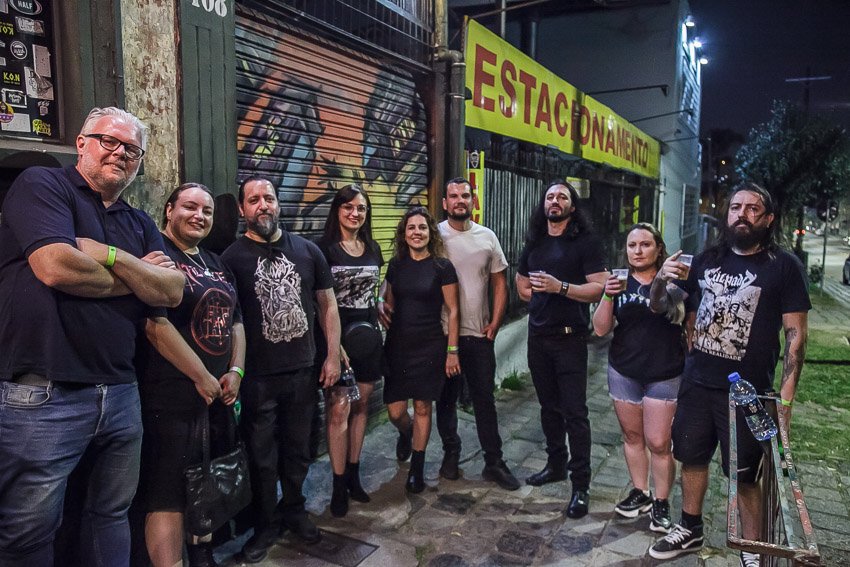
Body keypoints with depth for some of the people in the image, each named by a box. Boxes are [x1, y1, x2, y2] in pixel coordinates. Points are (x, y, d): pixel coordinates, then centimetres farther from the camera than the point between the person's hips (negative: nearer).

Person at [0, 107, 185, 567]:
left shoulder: (139, 224, 15)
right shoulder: (42, 185, -3)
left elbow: (172, 291, 2)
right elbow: (55, 267, -21)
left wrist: (111, 256, -11)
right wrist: (136, 278, -5)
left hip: (120, 394, 6)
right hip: (43, 396, -6)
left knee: (112, 517, 19)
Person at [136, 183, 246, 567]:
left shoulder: (216, 264, 14)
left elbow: (235, 321, 17)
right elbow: (154, 323, -20)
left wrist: (235, 371, 2)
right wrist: (201, 377, -16)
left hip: (220, 391, 8)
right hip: (173, 395, -8)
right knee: (169, 493, -2)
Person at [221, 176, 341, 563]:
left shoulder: (307, 250, 3)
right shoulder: (231, 258, -6)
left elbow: (327, 304, 7)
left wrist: (333, 356, 3)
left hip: (303, 371, 3)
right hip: (257, 376, -2)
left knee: (298, 449, 17)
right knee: (262, 456, 10)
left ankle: (293, 510, 38)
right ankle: (265, 524, 30)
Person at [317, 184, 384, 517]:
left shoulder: (373, 249, 12)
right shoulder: (325, 249, -6)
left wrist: (378, 311, 7)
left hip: (367, 335, 5)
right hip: (337, 335, -5)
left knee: (361, 405, 11)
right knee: (338, 409, -6)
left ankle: (353, 475, 25)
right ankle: (339, 485, 8)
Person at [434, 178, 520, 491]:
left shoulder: (487, 237, 4)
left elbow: (499, 282, 8)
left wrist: (495, 323, 0)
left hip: (480, 335, 2)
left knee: (485, 400, 8)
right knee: (446, 398, 12)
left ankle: (493, 462, 19)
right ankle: (450, 453, 30)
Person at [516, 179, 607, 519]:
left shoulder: (585, 242, -5)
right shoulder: (534, 243, 12)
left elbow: (599, 287, -14)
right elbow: (522, 285, 22)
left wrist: (560, 287, -24)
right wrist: (540, 296, 5)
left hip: (570, 337, -6)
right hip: (538, 335, 6)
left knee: (574, 411, -4)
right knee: (548, 406, 16)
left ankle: (581, 484, 6)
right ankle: (556, 464, 32)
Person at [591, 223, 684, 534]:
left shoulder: (672, 281, -6)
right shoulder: (619, 282, 2)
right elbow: (600, 329, 0)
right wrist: (608, 297, -18)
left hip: (664, 375, -3)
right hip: (624, 372, 3)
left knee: (658, 442, -1)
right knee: (632, 436, 14)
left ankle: (661, 502, 18)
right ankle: (639, 492, 31)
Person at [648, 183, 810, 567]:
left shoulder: (784, 265, -5)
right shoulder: (706, 260, 6)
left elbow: (796, 332, -6)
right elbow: (660, 309, 13)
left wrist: (787, 393, -13)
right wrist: (660, 281, -9)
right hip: (697, 384, 5)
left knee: (744, 476, 5)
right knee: (692, 458, 16)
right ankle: (690, 531, 36)